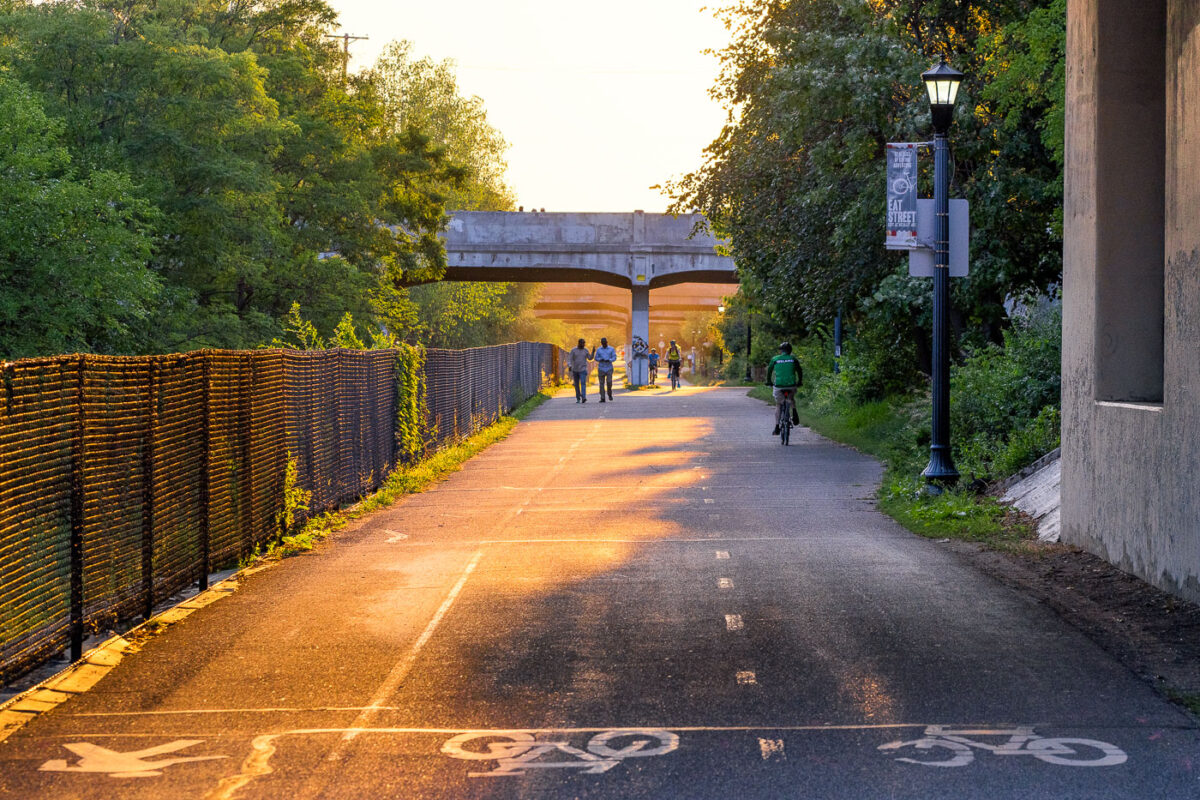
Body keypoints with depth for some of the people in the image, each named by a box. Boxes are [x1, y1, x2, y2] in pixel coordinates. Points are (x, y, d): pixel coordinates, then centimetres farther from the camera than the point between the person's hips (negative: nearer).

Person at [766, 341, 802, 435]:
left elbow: (769, 371, 18)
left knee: (778, 405, 15)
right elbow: (800, 371, 17)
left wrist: (769, 382, 33)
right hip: (791, 385, 1)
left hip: (779, 385, -1)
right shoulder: (793, 359, 8)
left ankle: (777, 428, 8)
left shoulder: (775, 359, 6)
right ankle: (794, 415, 9)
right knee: (792, 399, 32)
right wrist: (799, 382, 33)